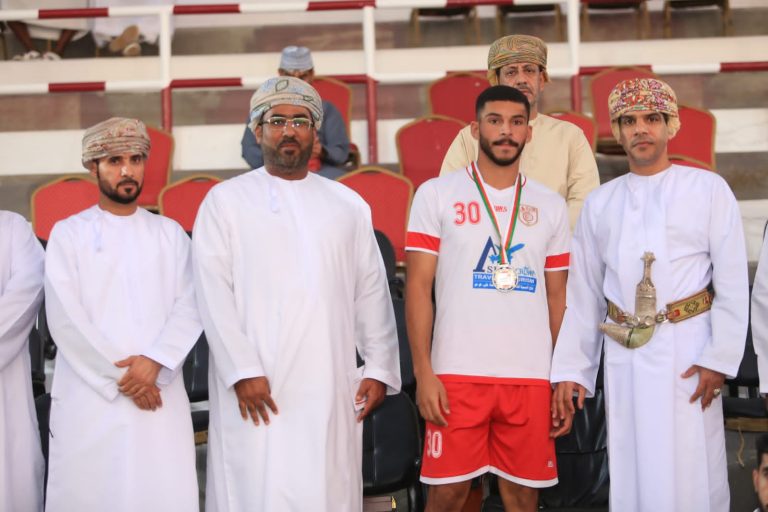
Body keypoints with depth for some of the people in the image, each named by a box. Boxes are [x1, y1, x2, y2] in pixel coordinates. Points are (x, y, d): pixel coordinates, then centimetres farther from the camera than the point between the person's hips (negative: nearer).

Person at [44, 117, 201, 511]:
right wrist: (121, 376, -9)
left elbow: (190, 308, 3)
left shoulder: (170, 233, 14)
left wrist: (154, 362, -12)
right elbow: (65, 320, -3)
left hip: (159, 397, 2)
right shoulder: (68, 234, 7)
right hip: (89, 398, -1)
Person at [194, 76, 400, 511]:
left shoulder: (348, 204, 15)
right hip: (256, 386, -2)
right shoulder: (226, 201, 6)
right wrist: (243, 371, -12)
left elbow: (372, 293, 13)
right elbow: (214, 294, -3)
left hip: (332, 386, 3)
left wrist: (379, 368, 5)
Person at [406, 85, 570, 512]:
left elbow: (558, 298, 13)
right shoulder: (437, 195, 3)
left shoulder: (550, 206, 11)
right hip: (457, 375, -2)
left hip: (531, 377, 3)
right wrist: (423, 373, -9)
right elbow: (418, 287, -1)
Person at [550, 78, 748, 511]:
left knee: (691, 475, -1)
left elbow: (733, 284, -2)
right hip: (623, 356, 3)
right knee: (630, 476, 9)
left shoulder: (709, 190, 1)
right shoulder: (599, 203, 11)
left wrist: (719, 359, -10)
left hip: (687, 352, -3)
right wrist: (571, 369, 8)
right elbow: (582, 294, 11)